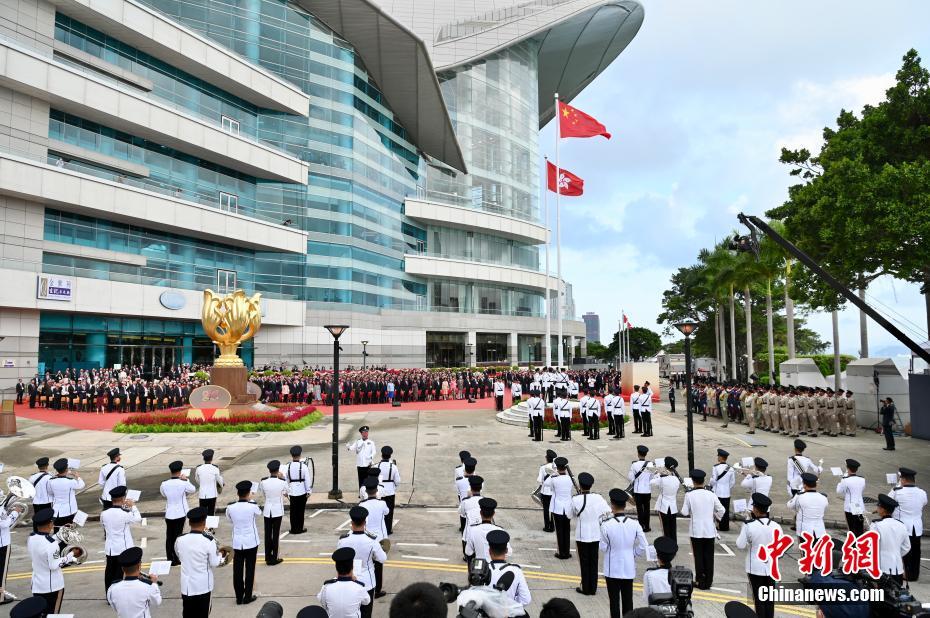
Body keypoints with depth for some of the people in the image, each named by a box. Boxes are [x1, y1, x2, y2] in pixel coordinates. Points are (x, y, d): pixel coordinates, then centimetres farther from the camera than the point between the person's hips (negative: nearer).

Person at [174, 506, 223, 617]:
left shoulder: (180, 540, -8)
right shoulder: (209, 541, -20)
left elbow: (180, 557, 11)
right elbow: (214, 563, -11)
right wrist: (219, 554, 7)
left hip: (187, 585, 3)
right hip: (203, 586, -3)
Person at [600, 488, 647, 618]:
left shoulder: (606, 524, -20)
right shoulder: (634, 524, -12)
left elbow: (603, 548, -10)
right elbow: (643, 547, -6)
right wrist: (632, 554, 10)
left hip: (612, 569, -2)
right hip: (629, 569, 2)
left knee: (614, 601, 11)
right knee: (628, 600, 15)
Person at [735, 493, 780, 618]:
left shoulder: (749, 526, -19)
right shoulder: (776, 526, -10)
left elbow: (740, 545, -11)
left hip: (755, 567, -3)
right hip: (771, 567, 3)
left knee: (759, 598, 9)